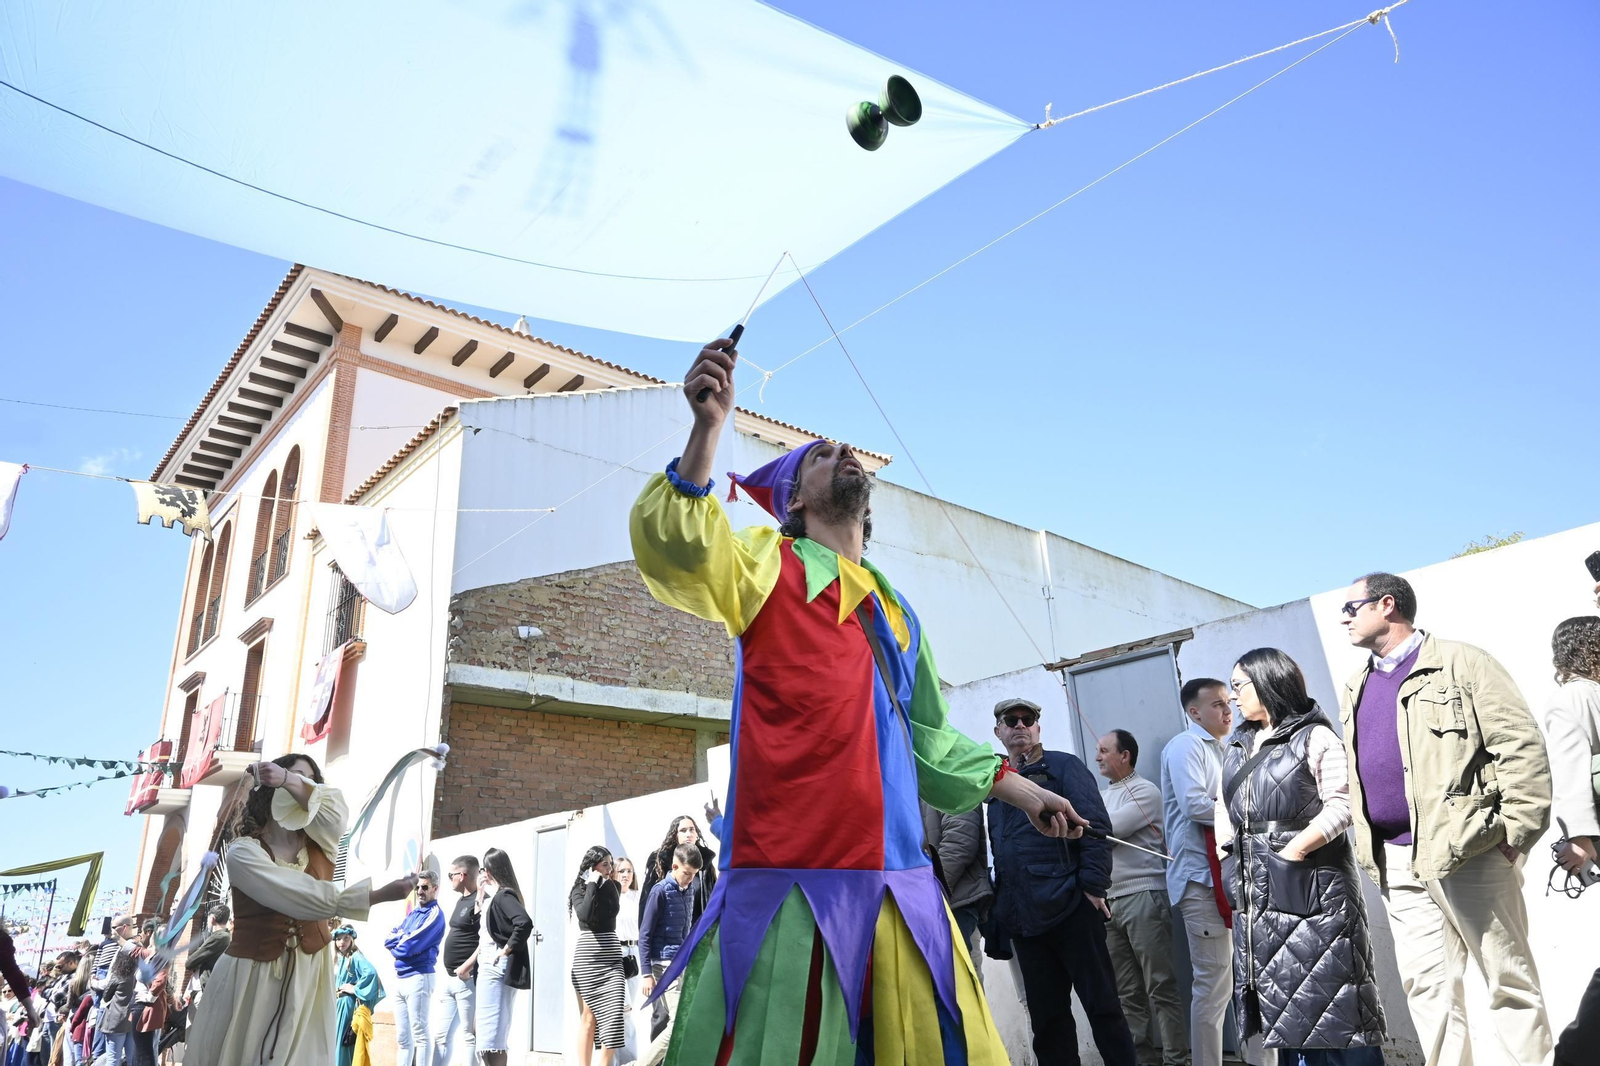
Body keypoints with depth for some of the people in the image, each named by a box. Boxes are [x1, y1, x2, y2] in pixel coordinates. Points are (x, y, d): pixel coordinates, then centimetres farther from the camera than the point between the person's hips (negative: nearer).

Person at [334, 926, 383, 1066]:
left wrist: (355, 989, -20)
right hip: (338, 1003, 8)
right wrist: (333, 990, 9)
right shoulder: (339, 959, 13)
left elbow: (371, 972, -28)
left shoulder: (355, 957, -12)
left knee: (343, 1039, -7)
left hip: (348, 1003, -8)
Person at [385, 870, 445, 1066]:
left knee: (420, 1034, -6)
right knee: (402, 1037, 11)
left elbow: (411, 945, -16)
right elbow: (388, 940, 10)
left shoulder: (435, 914, -8)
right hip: (400, 978, 8)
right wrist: (403, 937, -7)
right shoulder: (412, 914, 18)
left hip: (419, 977, -8)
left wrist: (396, 942, 2)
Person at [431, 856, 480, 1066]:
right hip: (449, 978, 10)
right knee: (441, 1034, 13)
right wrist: (447, 963, 16)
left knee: (470, 1035, -3)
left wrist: (468, 966, -23)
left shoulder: (481, 901, -14)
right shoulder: (460, 900, 16)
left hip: (467, 979, -10)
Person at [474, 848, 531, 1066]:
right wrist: (480, 897, 9)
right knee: (483, 1030, 15)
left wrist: (506, 951, -19)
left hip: (497, 967, -10)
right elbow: (481, 928, 13)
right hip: (489, 966, 10)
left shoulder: (503, 895, -14)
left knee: (491, 1032, -6)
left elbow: (525, 923, -29)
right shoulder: (493, 897, 14)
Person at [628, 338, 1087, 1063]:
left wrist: (1022, 791, 28)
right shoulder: (769, 564, 6)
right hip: (787, 874, -6)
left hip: (901, 878, 6)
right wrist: (708, 428, -28)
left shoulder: (896, 614, 23)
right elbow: (680, 548, -16)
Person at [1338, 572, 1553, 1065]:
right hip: (1396, 861, 6)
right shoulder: (1355, 689, 16)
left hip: (1467, 851, -6)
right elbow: (1352, 775, 20)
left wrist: (1515, 833, -13)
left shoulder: (1462, 664, -4)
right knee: (1426, 985, 8)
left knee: (1510, 980, 6)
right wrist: (1367, 844, 13)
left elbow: (1523, 748, -8)